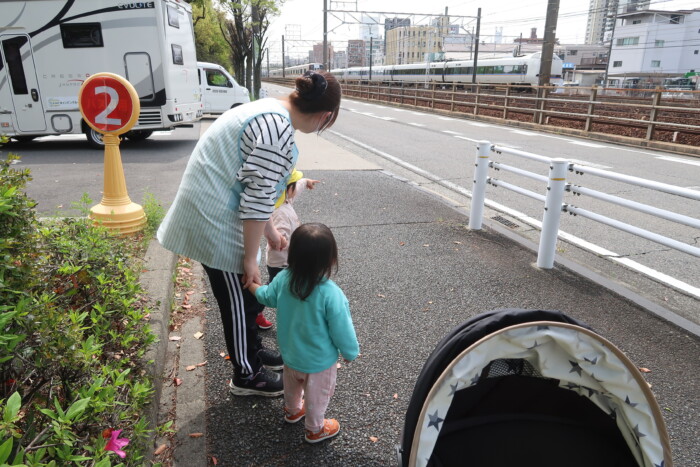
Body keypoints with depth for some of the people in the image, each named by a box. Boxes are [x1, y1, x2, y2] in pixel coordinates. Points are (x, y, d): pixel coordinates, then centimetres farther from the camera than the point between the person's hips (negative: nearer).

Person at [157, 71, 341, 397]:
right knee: (239, 297, 6)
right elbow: (258, 196, -23)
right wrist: (250, 258, -16)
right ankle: (247, 376, 26)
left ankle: (252, 351, 41)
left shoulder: (270, 112, 11)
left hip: (212, 209, 10)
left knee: (245, 293, 22)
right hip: (216, 220, -10)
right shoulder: (279, 128, -22)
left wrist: (269, 231, 23)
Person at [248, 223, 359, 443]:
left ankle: (292, 410, 61)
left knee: (292, 385, 34)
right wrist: (350, 352, -4)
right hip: (319, 361, -5)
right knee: (317, 395, 23)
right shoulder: (331, 294, -37)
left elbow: (267, 297, 2)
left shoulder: (283, 279, -20)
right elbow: (341, 330, -24)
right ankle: (315, 429, 47)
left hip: (289, 353, 5)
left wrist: (251, 285, 24)